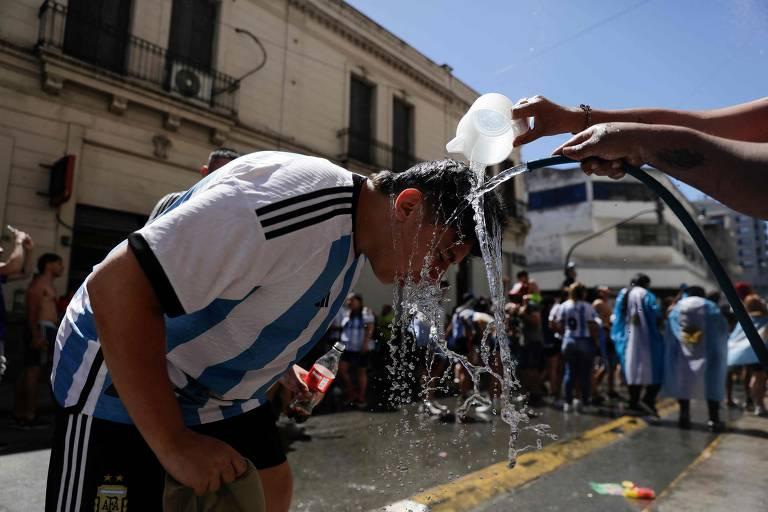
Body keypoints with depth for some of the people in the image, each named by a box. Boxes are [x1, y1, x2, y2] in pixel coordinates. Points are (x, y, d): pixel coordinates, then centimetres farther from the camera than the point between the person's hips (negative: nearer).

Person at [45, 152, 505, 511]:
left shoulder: (358, 237, -1)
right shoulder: (299, 197, -33)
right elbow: (116, 286, -33)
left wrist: (282, 365, 4)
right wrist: (173, 445, -29)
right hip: (121, 389, -7)